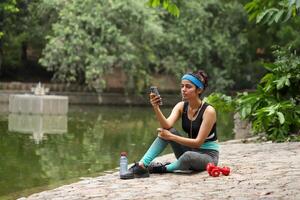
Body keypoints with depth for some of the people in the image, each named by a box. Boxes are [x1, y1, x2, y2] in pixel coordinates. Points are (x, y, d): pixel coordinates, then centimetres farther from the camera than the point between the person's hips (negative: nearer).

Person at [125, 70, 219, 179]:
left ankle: (165, 168, -11)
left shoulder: (208, 111, -19)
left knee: (189, 156, -40)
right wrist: (156, 108, -36)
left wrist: (171, 137, -25)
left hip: (208, 155, -5)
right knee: (166, 132, -17)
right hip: (189, 150, 6)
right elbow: (167, 125, -21)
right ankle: (142, 165, -22)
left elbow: (198, 142, -21)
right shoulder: (181, 106, -3)